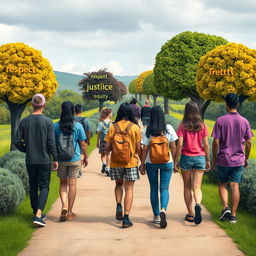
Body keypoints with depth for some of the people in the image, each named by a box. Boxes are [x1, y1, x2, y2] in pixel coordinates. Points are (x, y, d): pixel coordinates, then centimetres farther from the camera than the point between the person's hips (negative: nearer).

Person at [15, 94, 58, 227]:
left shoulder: (25, 121, -2)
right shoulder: (47, 121, -10)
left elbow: (17, 141, -2)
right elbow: (51, 143, -9)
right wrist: (55, 159, 0)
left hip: (30, 161, 3)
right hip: (44, 160, -3)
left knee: (33, 186, 15)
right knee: (44, 186, 1)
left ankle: (37, 213, 24)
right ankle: (38, 214, -14)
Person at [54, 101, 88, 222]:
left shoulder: (55, 126, -4)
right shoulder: (78, 126, -7)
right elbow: (83, 144, -2)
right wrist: (85, 157, 12)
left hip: (60, 160, 1)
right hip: (75, 159, -1)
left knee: (63, 183, 15)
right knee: (72, 184, 7)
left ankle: (64, 207, -4)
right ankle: (69, 212, 12)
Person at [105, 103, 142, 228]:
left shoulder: (113, 127, -3)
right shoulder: (135, 127, -7)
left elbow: (107, 147, -2)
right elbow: (138, 148, -6)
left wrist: (108, 152, 20)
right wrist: (140, 159, 11)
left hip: (116, 163, 2)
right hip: (131, 162, -2)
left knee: (118, 184, 25)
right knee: (129, 189, 4)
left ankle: (119, 206, 6)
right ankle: (126, 218, 0)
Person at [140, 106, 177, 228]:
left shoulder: (148, 130, -7)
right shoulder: (168, 128, -5)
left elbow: (144, 149, -6)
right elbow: (173, 147, -3)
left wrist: (142, 164, 2)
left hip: (151, 163, 0)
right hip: (166, 163, 0)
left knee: (154, 189, 12)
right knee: (164, 188, 4)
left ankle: (156, 216, 17)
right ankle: (163, 210, -21)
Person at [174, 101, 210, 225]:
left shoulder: (183, 125, -6)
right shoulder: (202, 125, 0)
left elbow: (179, 144, -10)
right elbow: (206, 144, 1)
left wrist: (176, 161, -4)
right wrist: (208, 160, 9)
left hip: (186, 157, -1)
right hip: (200, 158, 1)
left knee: (187, 187, 12)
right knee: (197, 187, 3)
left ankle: (190, 214, 15)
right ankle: (198, 205, -27)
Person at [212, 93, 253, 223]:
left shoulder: (220, 121, -8)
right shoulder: (244, 122, 0)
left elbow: (216, 142, -9)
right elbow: (249, 142, 3)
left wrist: (214, 158, 3)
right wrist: (246, 159, 15)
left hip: (223, 159, -2)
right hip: (239, 160, 2)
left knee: (222, 185, 13)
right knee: (235, 186, 5)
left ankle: (226, 207, -7)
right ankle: (233, 215, 4)